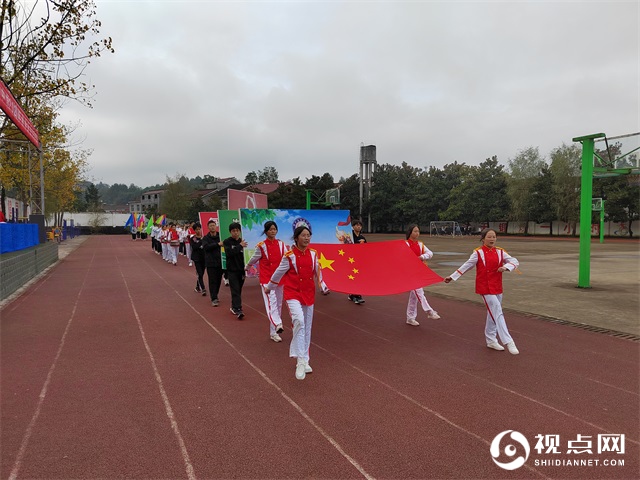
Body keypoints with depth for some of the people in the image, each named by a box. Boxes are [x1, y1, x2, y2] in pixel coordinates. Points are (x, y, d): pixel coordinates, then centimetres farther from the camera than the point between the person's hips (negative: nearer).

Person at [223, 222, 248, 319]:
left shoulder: (243, 241, 3)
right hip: (232, 270, -3)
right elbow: (229, 253, -18)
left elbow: (246, 255, 0)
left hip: (241, 269, 3)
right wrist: (240, 246, -18)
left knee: (238, 290, 11)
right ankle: (238, 310, -13)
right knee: (235, 290, -8)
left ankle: (234, 307, 27)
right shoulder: (227, 242, -3)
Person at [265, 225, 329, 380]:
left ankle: (304, 361, 24)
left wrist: (324, 287, 9)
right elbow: (278, 273, 1)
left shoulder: (313, 254, 2)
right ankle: (300, 361, -21)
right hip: (293, 294, -5)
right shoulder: (289, 256, -10)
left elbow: (318, 273, 14)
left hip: (309, 294, 5)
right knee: (299, 322, -26)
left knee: (307, 328, 10)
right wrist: (269, 287, 12)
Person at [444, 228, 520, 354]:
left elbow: (515, 261, 4)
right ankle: (508, 342, -12)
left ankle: (491, 340, 29)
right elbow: (466, 266, -2)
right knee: (498, 312, -12)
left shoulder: (500, 252, 5)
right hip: (485, 287, -5)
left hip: (497, 287, 5)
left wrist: (506, 267, -17)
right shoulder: (478, 253, -7)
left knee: (492, 313, 15)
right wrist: (452, 277, 0)